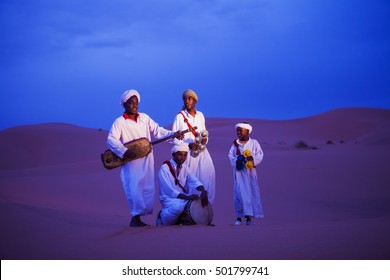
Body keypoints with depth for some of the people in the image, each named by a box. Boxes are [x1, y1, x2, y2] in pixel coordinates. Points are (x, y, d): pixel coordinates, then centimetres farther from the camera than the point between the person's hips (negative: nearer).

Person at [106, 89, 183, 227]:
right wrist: (124, 151, -26)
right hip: (131, 162, -6)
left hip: (146, 160, 6)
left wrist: (173, 134, -6)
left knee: (149, 189, 4)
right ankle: (135, 218, -2)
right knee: (135, 189, -11)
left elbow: (157, 130, 8)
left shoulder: (144, 118, 12)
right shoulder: (120, 122, -5)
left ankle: (138, 216, 13)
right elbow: (111, 140, -13)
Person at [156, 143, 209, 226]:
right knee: (178, 207, -38)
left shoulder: (185, 167, 9)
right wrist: (187, 197, -33)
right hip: (169, 198, -7)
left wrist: (203, 191, -30)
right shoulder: (164, 168, -11)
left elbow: (194, 181, -7)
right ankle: (163, 215, -6)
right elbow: (169, 190, -21)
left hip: (184, 197, 7)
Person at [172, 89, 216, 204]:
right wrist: (188, 145, -16)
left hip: (202, 151, 4)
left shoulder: (200, 115, 11)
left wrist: (205, 139, -1)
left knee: (209, 173, -9)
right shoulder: (179, 117, -3)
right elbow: (174, 138, -4)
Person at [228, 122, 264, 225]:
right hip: (239, 171, 0)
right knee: (239, 193, -5)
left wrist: (253, 158, -18)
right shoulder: (235, 144, 9)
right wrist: (236, 161, -14)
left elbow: (260, 154, 0)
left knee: (252, 192, -1)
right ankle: (239, 217, 0)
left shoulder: (254, 143, 4)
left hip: (250, 171, 0)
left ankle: (249, 217, 5)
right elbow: (231, 156, 5)